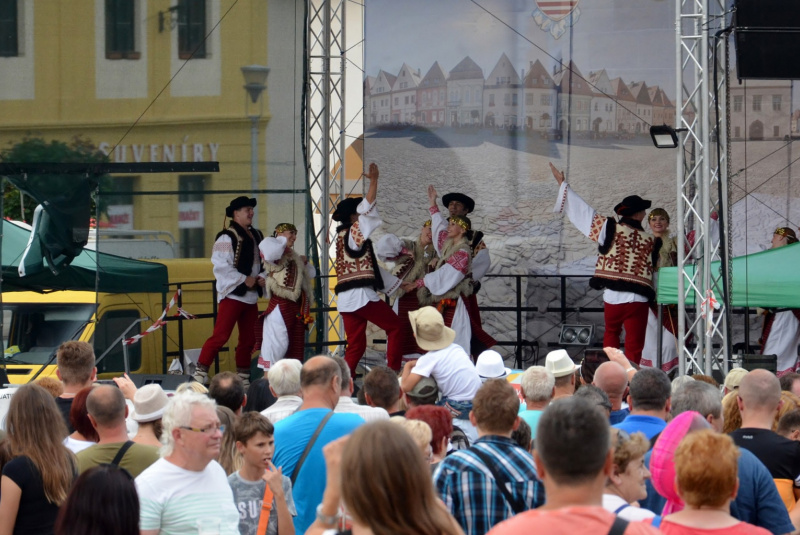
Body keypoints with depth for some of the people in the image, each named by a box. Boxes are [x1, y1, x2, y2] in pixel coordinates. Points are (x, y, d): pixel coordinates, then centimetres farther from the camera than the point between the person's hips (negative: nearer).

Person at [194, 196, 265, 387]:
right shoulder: (227, 237, -10)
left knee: (248, 339, 11)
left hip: (251, 296, 8)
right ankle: (200, 372, -9)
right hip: (232, 294, -8)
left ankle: (243, 378, 19)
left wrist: (263, 277, 3)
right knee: (220, 335, -13)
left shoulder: (256, 236, 15)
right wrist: (244, 279, -18)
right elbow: (221, 266, -18)